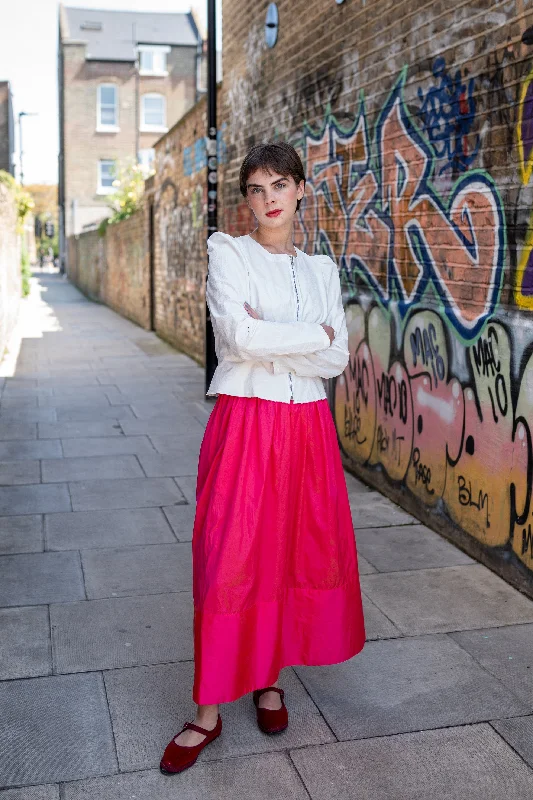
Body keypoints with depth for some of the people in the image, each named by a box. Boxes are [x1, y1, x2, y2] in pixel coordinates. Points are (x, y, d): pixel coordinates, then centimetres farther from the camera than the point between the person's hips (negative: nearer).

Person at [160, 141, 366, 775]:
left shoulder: (321, 269, 11)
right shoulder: (228, 252, -1)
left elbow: (337, 361, 0)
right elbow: (240, 336, -17)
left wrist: (268, 341, -11)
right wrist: (312, 334, -7)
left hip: (308, 426, 4)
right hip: (245, 421, -4)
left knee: (300, 553, 9)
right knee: (230, 562, -2)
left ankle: (269, 676, 30)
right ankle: (208, 711, 11)